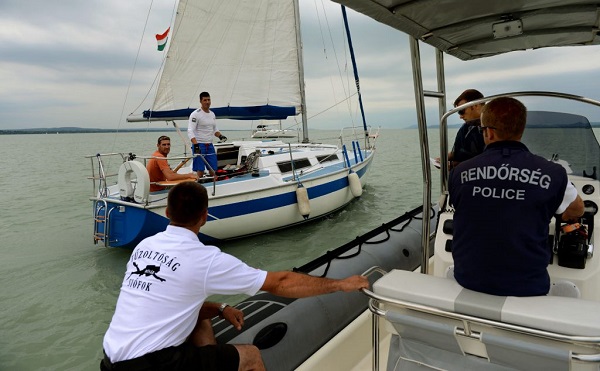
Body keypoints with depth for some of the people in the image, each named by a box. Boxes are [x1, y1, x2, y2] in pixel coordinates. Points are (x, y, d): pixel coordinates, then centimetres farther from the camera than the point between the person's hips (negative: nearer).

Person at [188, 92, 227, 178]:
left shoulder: (212, 114, 13)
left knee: (213, 170, 8)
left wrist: (220, 136, 2)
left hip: (210, 145, 7)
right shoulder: (195, 114, -9)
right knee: (200, 171, -6)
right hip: (199, 145, -6)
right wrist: (196, 145, -29)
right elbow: (190, 131, -17)